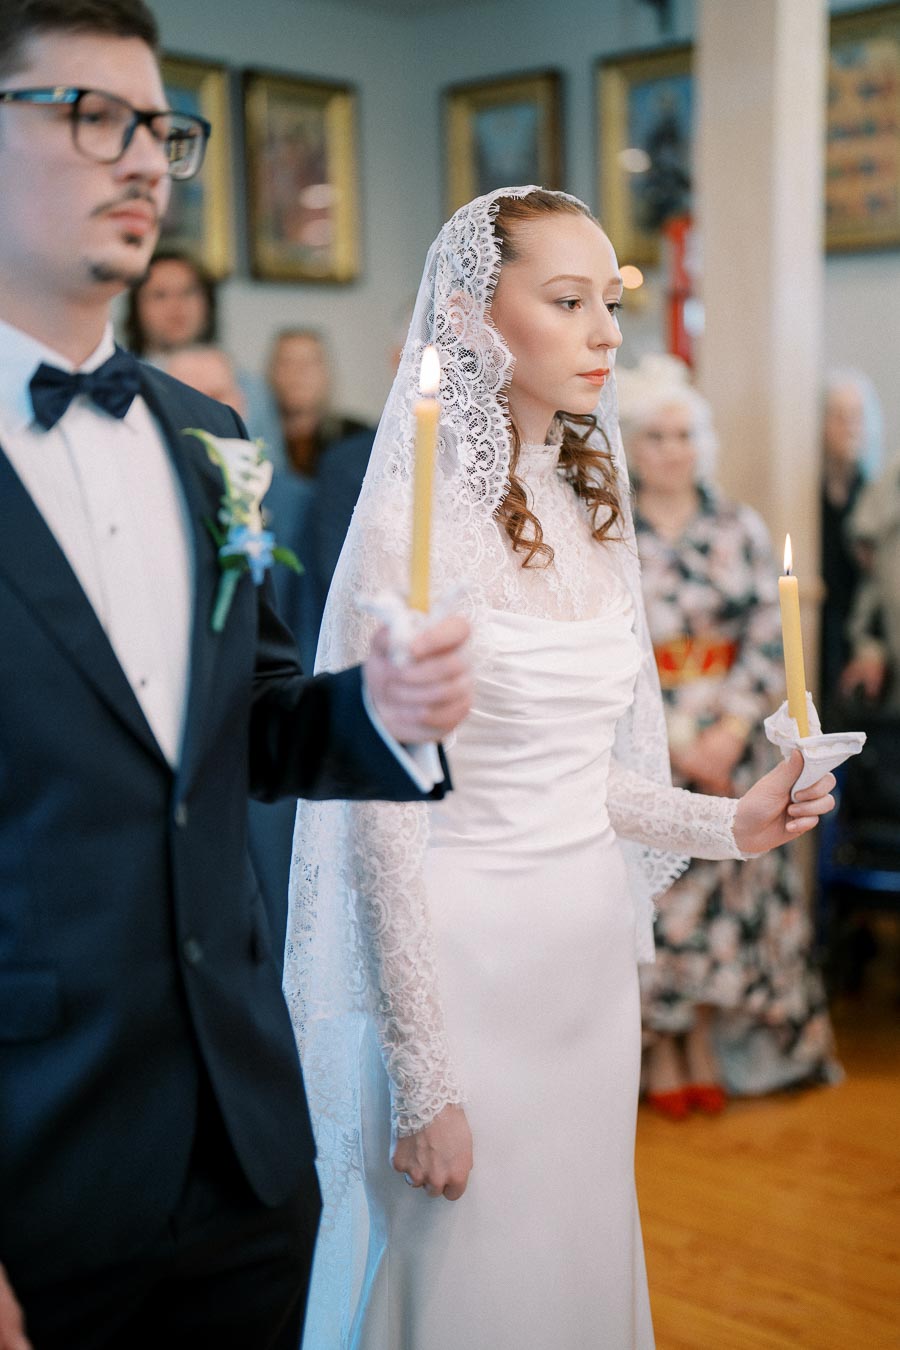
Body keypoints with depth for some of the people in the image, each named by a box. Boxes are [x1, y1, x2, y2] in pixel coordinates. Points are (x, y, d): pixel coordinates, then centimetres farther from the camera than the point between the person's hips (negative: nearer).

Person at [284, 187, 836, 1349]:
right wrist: (423, 1080, -15)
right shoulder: (416, 521, -16)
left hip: (593, 945, 7)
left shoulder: (593, 507, 6)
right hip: (468, 954, -7)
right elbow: (383, 819, -17)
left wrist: (728, 824, 4)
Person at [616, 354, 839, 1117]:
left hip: (729, 742, 2)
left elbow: (771, 636, 2)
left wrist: (731, 731, -10)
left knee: (726, 879, 2)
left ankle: (708, 1041, 16)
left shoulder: (740, 528, 7)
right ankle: (661, 1053, 10)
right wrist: (673, 737, -12)